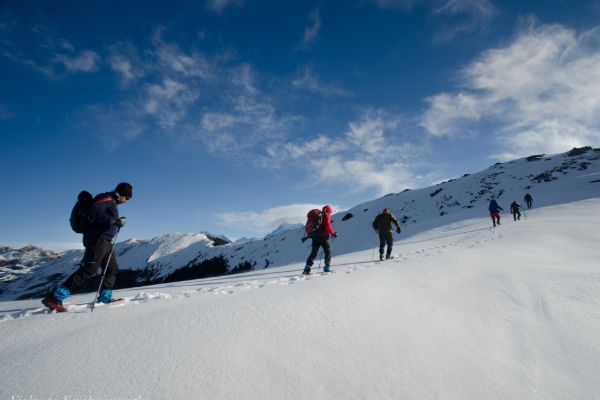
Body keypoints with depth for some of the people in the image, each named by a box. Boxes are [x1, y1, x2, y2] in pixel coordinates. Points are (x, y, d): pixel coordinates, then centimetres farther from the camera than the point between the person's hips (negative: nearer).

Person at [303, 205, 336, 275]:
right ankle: (327, 268, 4)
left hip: (315, 236, 7)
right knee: (328, 252, 9)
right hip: (323, 237, -6)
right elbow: (327, 227, -14)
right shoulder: (326, 216, -4)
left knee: (313, 253, 8)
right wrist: (333, 233, -4)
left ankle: (307, 269, -2)